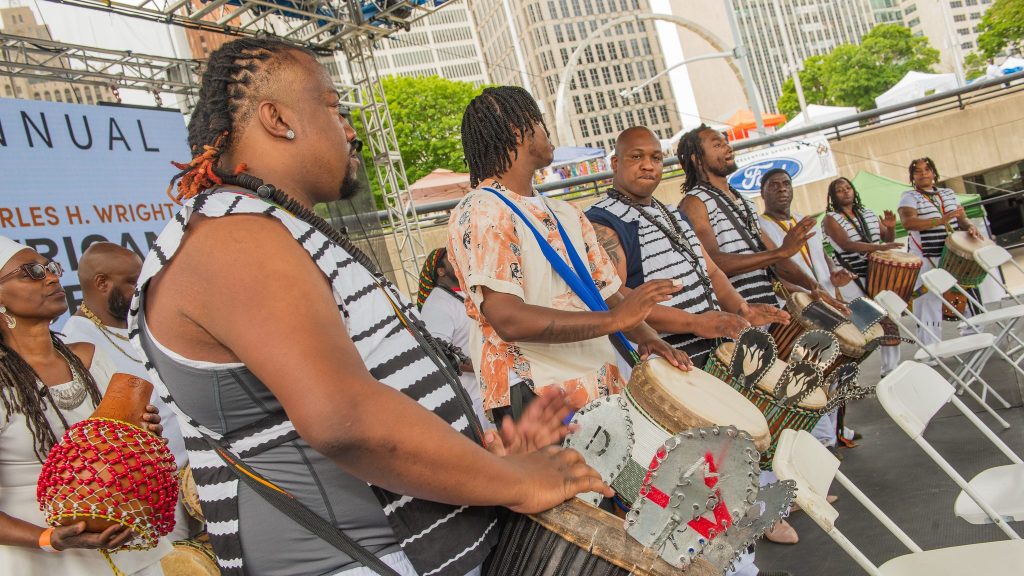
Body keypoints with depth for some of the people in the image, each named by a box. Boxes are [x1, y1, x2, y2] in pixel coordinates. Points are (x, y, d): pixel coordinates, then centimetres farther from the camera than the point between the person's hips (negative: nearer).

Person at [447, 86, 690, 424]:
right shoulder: (480, 215, -9)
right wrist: (614, 319, -21)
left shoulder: (565, 215, 19)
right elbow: (508, 318, -20)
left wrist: (646, 337, -3)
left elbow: (608, 291, 18)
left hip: (604, 389, 8)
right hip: (535, 403, -7)